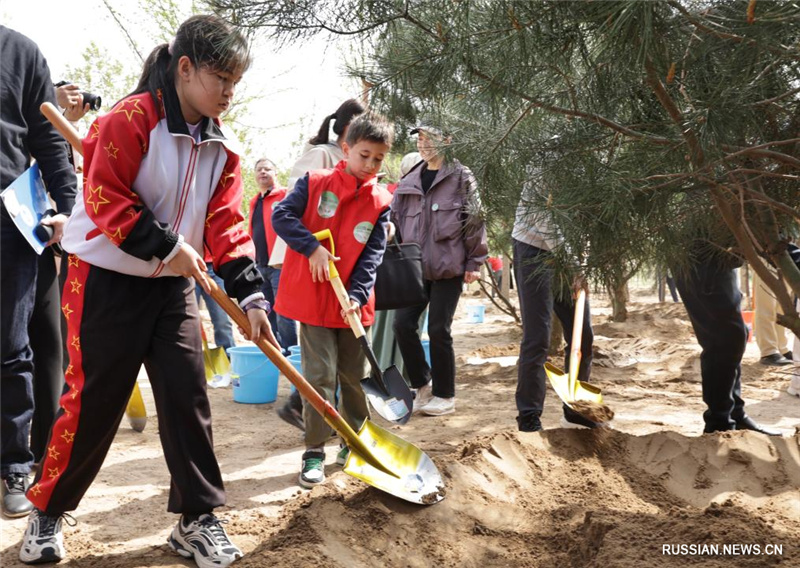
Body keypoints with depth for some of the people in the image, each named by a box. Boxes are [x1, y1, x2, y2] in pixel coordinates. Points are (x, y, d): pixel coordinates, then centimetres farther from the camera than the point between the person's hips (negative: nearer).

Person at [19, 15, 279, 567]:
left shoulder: (220, 145, 4)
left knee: (188, 394, 2)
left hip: (174, 285, 6)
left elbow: (225, 222, 2)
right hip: (107, 279, -6)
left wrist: (250, 293, -7)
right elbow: (105, 199, -19)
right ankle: (47, 511, 21)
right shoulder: (130, 119, -16)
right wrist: (166, 247, -22)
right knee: (93, 400, 0)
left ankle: (197, 519, 13)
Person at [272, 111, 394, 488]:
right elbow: (282, 215, -11)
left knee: (354, 375, 13)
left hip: (353, 303, 3)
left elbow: (372, 255, -5)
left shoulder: (381, 203, 1)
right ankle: (314, 451, 4)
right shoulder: (314, 183, -3)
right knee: (320, 375, -5)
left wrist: (358, 295, -18)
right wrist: (312, 247, -22)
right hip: (313, 298, -3)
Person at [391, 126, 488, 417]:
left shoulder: (460, 177, -2)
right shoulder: (409, 182, 13)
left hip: (449, 267, -5)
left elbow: (474, 220, -4)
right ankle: (423, 386, 17)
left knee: (438, 329, -2)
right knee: (403, 323, -2)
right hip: (416, 267, 5)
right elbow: (397, 219, 16)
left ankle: (444, 395, 14)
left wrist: (474, 262, -6)